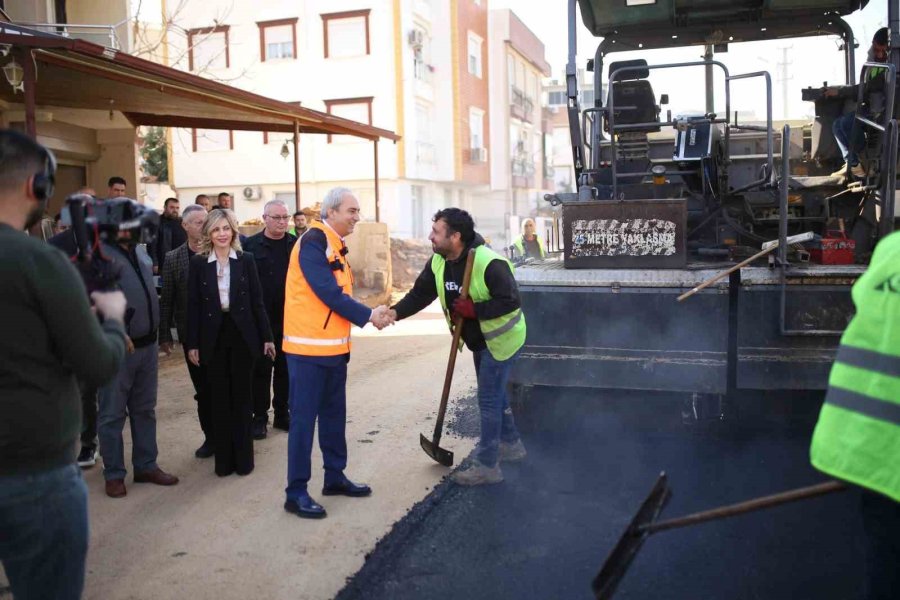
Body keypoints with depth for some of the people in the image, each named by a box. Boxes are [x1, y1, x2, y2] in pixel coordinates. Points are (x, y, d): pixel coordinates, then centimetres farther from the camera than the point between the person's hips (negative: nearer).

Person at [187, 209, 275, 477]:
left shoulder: (245, 260, 2)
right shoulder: (198, 263, 1)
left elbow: (257, 302, 3)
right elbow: (193, 306, 1)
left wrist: (266, 337, 2)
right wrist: (192, 344, -2)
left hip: (242, 336, 0)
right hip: (213, 338, 0)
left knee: (242, 397, 7)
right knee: (219, 398, 6)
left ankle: (243, 457, 17)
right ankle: (223, 459, 17)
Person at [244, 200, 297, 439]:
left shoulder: (296, 245, 3)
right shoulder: (251, 246, -4)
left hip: (289, 319, 2)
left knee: (285, 368, 12)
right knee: (261, 369, 7)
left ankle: (282, 413, 25)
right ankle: (259, 417, 19)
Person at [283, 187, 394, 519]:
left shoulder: (336, 246, 13)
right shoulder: (312, 242, -15)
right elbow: (328, 293, -21)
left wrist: (369, 313, 2)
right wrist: (368, 315, -13)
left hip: (334, 346, 9)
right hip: (309, 347, -9)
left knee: (334, 414, 16)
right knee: (303, 418, -2)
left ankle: (335, 476, 29)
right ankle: (296, 492, 7)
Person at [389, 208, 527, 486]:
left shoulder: (489, 263, -30)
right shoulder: (438, 263, -5)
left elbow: (511, 301, -31)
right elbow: (419, 294, -7)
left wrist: (473, 309, -32)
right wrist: (395, 312, -22)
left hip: (500, 339, -8)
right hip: (479, 340, 9)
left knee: (489, 399, -5)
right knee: (494, 393, 21)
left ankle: (487, 465, 6)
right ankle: (511, 444, 41)